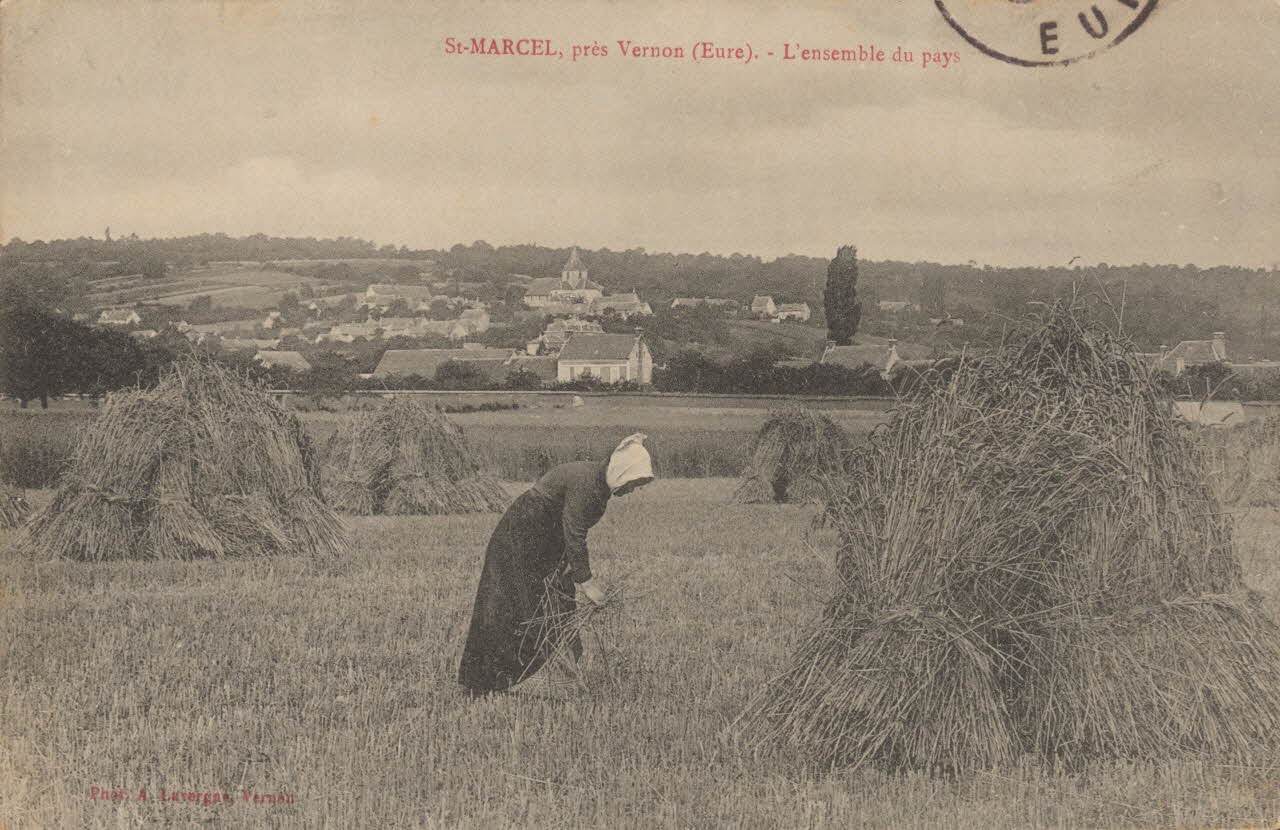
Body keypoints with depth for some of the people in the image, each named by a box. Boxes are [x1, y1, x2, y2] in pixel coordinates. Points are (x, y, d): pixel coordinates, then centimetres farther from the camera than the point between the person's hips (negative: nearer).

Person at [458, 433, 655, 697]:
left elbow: (577, 531, 9)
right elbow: (574, 535, -26)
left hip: (545, 541, 10)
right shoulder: (585, 482, -27)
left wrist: (586, 574, 3)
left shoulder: (600, 483, 3)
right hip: (522, 538, -10)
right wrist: (586, 582, -21)